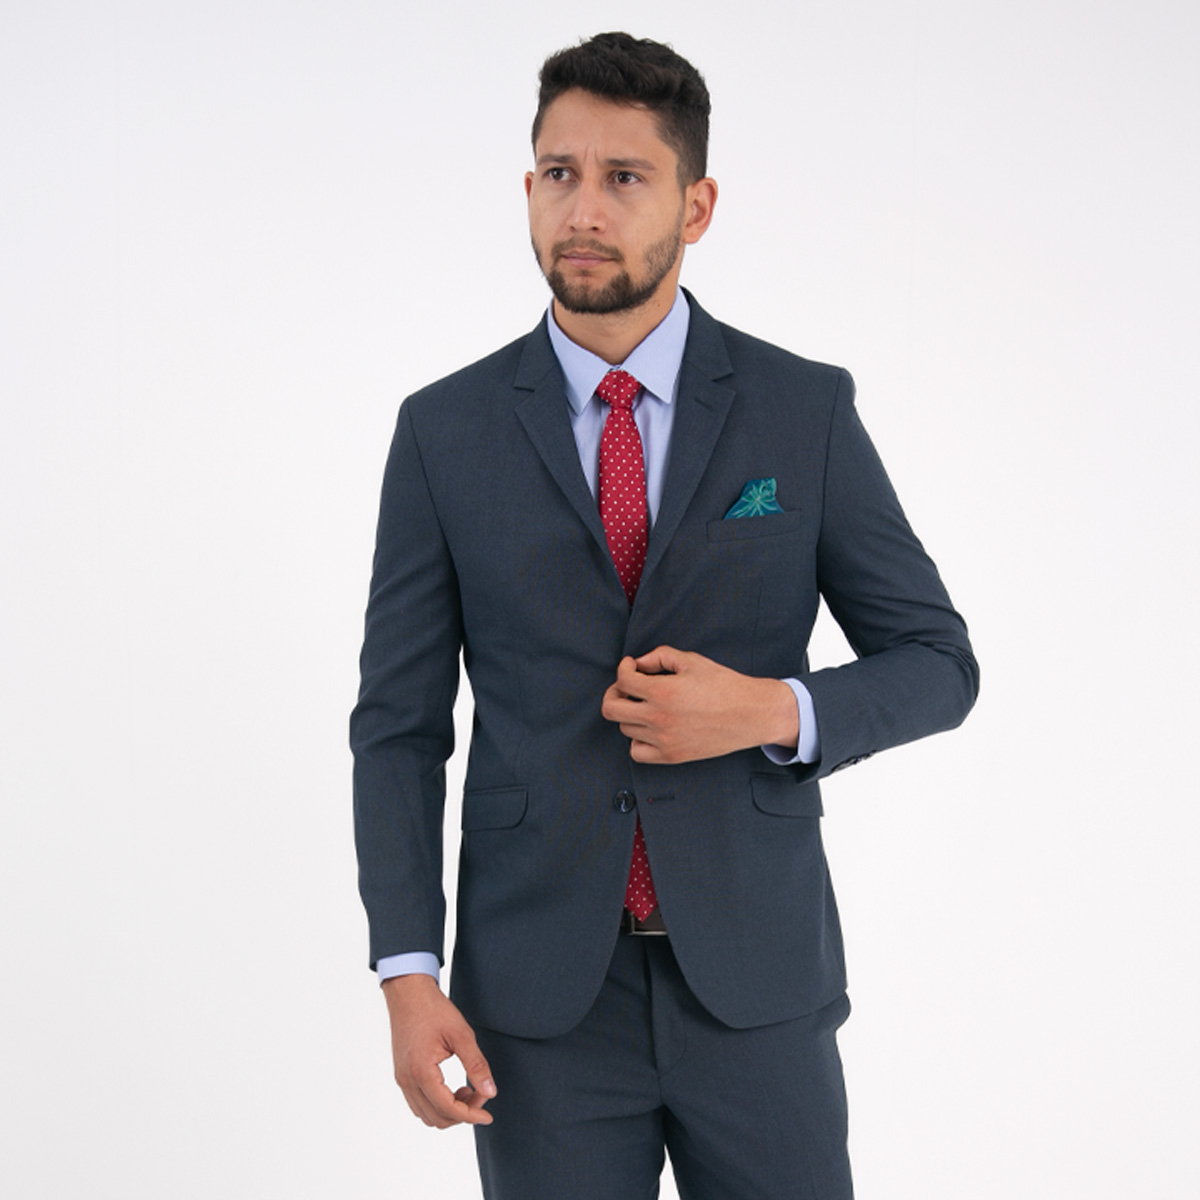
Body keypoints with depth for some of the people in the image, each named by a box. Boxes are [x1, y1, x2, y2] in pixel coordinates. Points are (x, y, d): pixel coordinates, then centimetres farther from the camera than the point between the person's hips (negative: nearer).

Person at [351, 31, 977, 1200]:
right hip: (539, 991, 0)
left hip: (756, 978, 0)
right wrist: (408, 974, -7)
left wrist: (773, 711, -15)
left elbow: (937, 663, 4)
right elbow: (399, 722, 2)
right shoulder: (445, 432, 1)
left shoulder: (807, 411, 0)